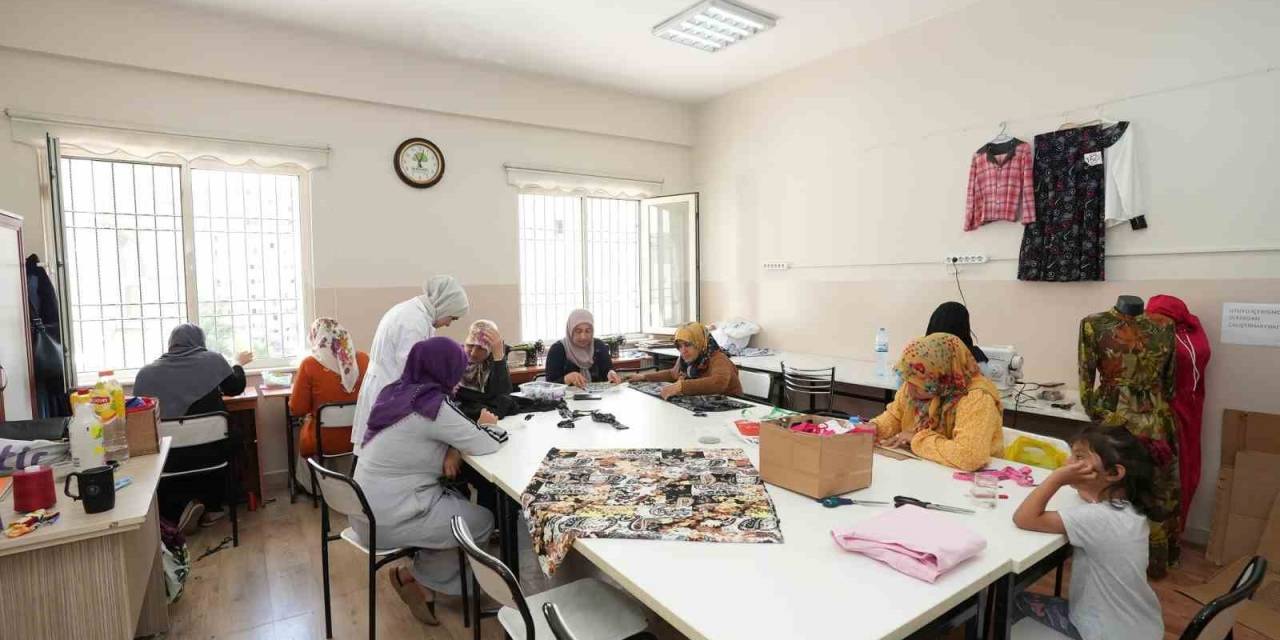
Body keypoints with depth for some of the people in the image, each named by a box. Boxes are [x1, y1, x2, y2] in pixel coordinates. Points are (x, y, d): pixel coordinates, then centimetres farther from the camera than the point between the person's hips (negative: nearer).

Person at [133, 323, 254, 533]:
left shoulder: (146, 373, -2)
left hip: (172, 458, -1)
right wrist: (239, 364, 32)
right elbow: (235, 388, 13)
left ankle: (183, 504, 5)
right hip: (212, 452, 1)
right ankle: (212, 507, 30)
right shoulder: (212, 360, -3)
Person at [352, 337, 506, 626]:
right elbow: (486, 445, -20)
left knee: (459, 500, 18)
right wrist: (487, 425, 2)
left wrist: (451, 449, -6)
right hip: (387, 519, -9)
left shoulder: (398, 391, 3)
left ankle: (424, 583, 18)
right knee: (483, 521, 2)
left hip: (369, 508, 9)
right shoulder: (433, 404, -23)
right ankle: (416, 577, 13)